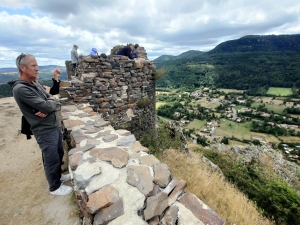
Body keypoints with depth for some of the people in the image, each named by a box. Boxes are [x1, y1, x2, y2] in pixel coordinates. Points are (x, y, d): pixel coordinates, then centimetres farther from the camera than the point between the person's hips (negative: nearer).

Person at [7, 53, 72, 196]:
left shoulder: (36, 85, 8)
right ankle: (55, 187, 30)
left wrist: (48, 108, -14)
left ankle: (58, 176, 45)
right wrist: (52, 102, -3)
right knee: (52, 160, 8)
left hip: (55, 126, 8)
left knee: (59, 154, 22)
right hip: (45, 131, -8)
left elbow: (55, 103, 7)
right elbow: (47, 106, -26)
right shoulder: (20, 89, -19)